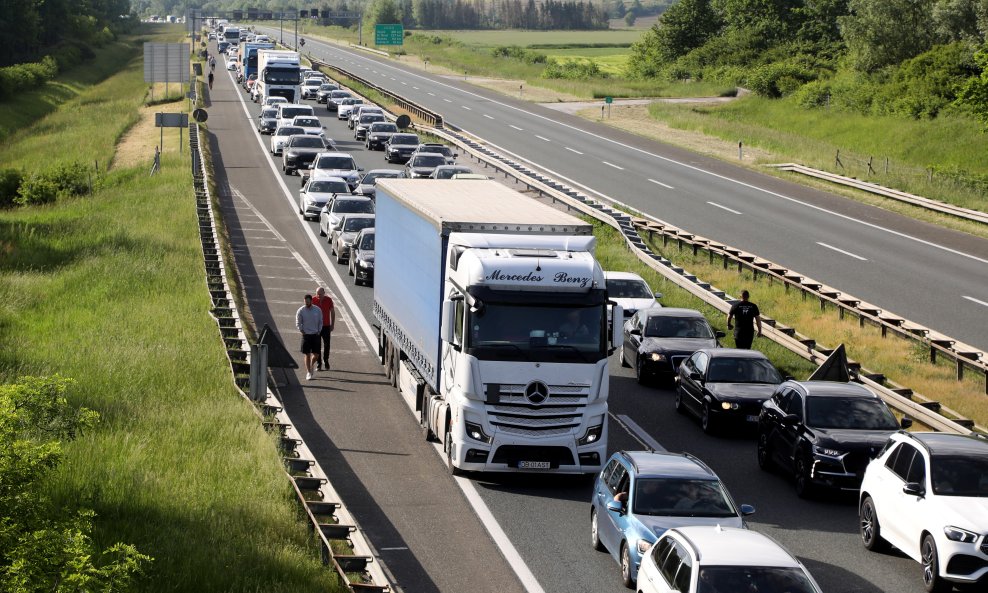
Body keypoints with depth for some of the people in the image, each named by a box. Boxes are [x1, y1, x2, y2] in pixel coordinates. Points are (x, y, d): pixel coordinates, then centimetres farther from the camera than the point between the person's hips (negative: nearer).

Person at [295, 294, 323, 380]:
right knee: (307, 355, 0)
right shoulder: (301, 311, -4)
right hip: (306, 335, -2)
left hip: (315, 335, 2)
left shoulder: (318, 310, 1)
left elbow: (320, 322, 11)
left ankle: (312, 365, 32)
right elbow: (298, 324, 2)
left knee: (316, 355, 1)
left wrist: (319, 331, 2)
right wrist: (301, 331, -9)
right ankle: (308, 372, 9)